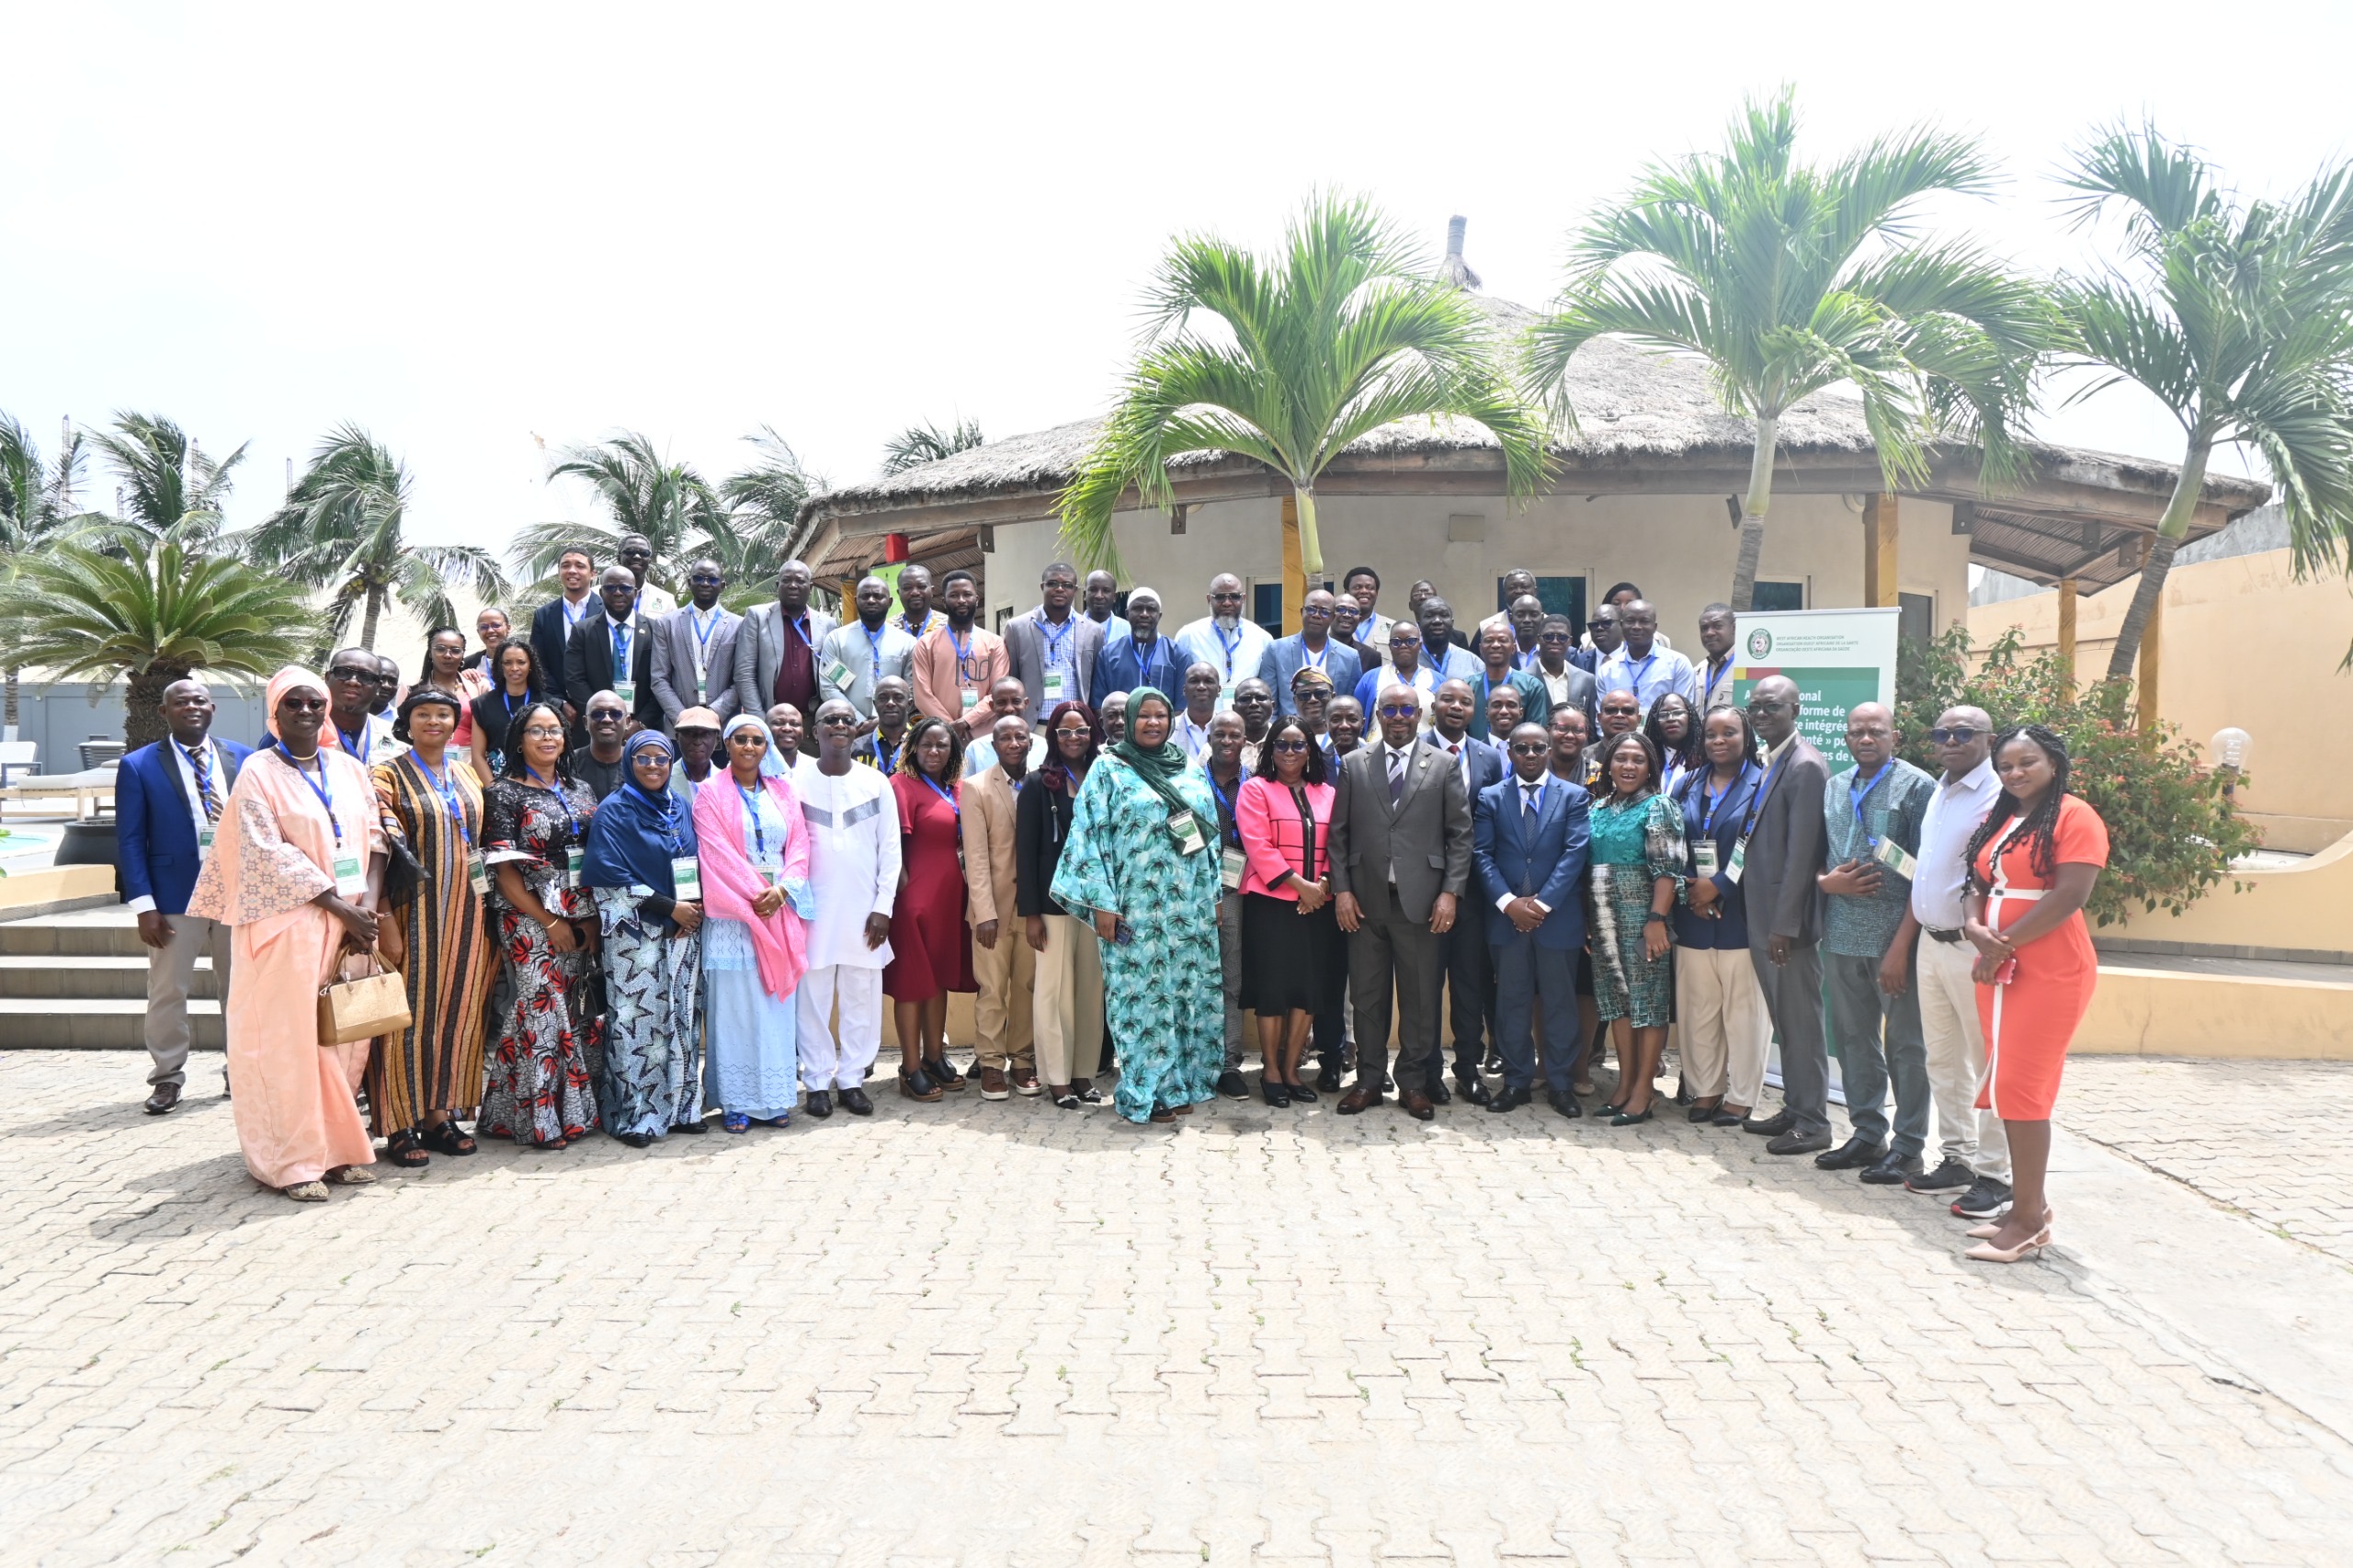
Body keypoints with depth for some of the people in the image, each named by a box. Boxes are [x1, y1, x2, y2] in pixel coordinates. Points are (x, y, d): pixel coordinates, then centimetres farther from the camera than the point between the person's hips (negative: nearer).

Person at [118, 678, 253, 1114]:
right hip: (175, 897, -2)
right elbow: (130, 840, -3)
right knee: (168, 992, 5)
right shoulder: (138, 766, 0)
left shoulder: (243, 759, 5)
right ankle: (167, 1077, 17)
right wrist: (143, 904, -10)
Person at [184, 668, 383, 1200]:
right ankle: (292, 1160, 4)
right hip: (287, 922, -4)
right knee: (287, 1037, -3)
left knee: (341, 1033, 6)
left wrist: (367, 900, -6)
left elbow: (374, 836, 10)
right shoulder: (259, 773, -2)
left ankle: (336, 1146, 16)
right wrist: (338, 905, -13)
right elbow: (271, 856, -10)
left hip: (349, 921, 5)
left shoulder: (349, 769, 12)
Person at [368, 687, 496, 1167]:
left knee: (457, 1011, 7)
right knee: (410, 1014, -3)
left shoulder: (467, 777, 14)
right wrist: (385, 920, -18)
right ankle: (400, 1125, 5)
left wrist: (486, 916, 13)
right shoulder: (388, 776, -3)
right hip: (414, 910, -5)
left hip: (465, 911, 5)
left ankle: (439, 1114, 17)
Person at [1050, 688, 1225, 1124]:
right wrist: (1102, 903, -12)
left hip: (1191, 908, 5)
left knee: (1189, 991, 7)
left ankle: (1179, 1082, 19)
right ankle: (1146, 1092, 7)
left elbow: (1210, 833, 17)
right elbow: (1090, 837, -6)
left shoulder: (1191, 771, 13)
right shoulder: (1109, 770, -2)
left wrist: (1215, 893, 12)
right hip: (1137, 908, -5)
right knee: (1143, 994, -2)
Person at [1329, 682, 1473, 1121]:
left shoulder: (1443, 765, 5)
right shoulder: (1353, 764, 8)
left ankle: (1413, 1082, 15)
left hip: (1421, 900, -1)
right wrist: (1341, 889, -2)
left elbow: (1460, 834, 3)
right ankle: (1368, 1080, 17)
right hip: (1365, 900, 1)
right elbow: (1338, 833, 6)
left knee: (1421, 997, 4)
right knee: (1367, 995, 7)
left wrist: (1450, 891, -5)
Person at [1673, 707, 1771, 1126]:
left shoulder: (1763, 784, -2)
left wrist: (1719, 886, -13)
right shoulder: (1688, 785, 13)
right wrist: (1690, 892, -4)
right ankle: (1704, 1090, 18)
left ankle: (1741, 1096, 12)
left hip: (1740, 916, -4)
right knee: (1697, 1009, 7)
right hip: (1693, 917, 4)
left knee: (1743, 1010, 2)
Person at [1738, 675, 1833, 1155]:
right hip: (1763, 917, 9)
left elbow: (1801, 853, -19)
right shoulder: (1769, 764, 13)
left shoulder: (1805, 766, -15)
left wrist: (1784, 926, -19)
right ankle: (1794, 1109, 26)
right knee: (1785, 1021, 16)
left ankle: (1812, 1123, 9)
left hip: (1788, 920, -9)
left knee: (1802, 1021, 0)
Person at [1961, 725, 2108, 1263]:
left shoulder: (2073, 817, -8)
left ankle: (2028, 1220, 1)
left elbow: (2070, 896, -17)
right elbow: (1980, 885, 17)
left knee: (2021, 1089, -7)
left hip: (2050, 972, -8)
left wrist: (2003, 945, -14)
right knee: (2008, 1088, 9)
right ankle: (2028, 1206, 19)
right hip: (1999, 971, 8)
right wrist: (1975, 927, -5)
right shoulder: (1996, 820, 17)